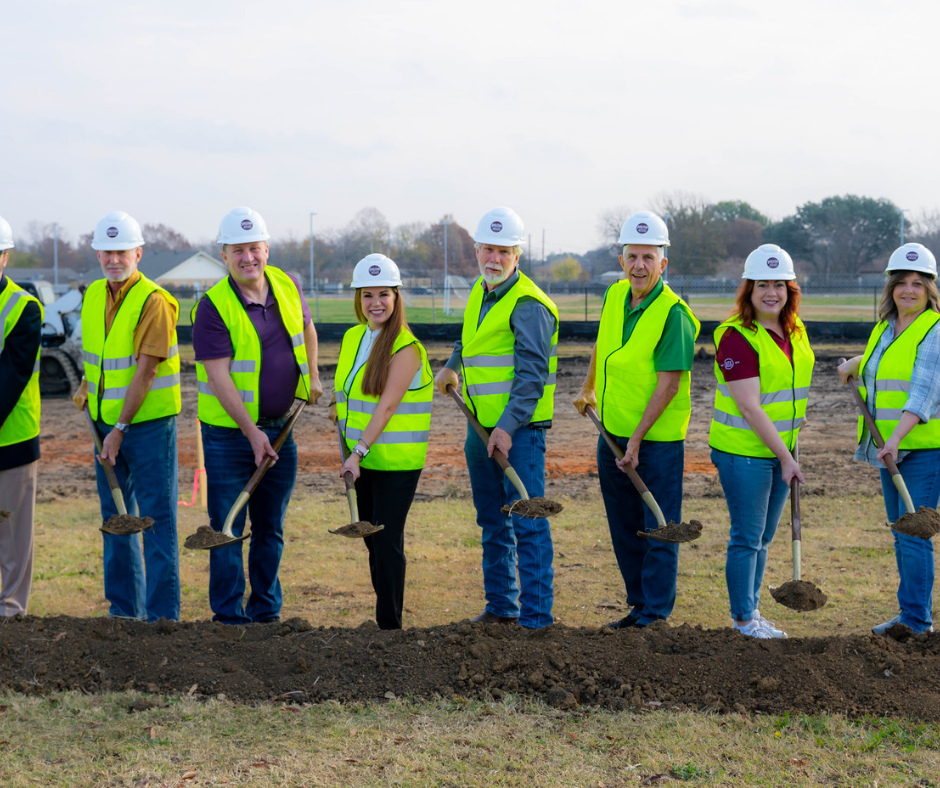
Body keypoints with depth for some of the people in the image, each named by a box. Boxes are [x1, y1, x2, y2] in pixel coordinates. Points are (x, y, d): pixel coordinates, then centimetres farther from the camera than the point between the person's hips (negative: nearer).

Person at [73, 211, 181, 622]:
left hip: (148, 422, -7)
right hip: (106, 422, 7)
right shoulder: (93, 296, 8)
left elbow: (145, 372, -19)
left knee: (157, 519, -5)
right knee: (115, 518, 12)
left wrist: (121, 429, -19)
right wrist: (86, 388, 8)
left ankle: (162, 615, -1)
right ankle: (124, 609, 22)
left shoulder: (153, 302, -15)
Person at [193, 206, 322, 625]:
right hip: (229, 433, -5)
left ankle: (266, 612, 24)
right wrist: (252, 431, -22)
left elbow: (306, 327, 25)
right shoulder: (213, 306, -15)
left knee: (270, 527, 13)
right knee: (228, 528, -2)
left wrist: (312, 376, 19)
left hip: (279, 429, 5)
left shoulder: (287, 287, 2)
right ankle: (229, 617, 7)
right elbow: (219, 377, -19)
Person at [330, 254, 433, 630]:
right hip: (363, 459, 7)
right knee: (372, 540, 12)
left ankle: (390, 623, 0)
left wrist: (359, 451, -25)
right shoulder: (352, 337, 9)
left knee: (387, 542, -7)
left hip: (397, 461, -7)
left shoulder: (406, 348, -14)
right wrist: (336, 407, 8)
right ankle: (385, 618, 23)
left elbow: (387, 406, -21)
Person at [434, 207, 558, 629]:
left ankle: (536, 617, -8)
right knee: (493, 522, 15)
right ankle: (501, 607, 25)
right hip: (481, 428, 9)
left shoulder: (528, 304, -14)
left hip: (519, 429, -9)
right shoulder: (480, 293, 13)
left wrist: (508, 426, -25)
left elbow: (531, 374, -20)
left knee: (527, 523, -9)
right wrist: (451, 367, 25)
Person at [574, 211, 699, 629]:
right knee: (623, 530, 14)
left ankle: (655, 613, 7)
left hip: (658, 439, -7)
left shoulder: (673, 313, -16)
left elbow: (669, 382, -20)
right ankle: (639, 605, 26)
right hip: (612, 435, 7)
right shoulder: (615, 296, 5)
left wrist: (638, 437, -21)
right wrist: (589, 388, 31)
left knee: (658, 528, -1)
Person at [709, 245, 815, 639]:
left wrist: (790, 452, 15)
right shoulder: (737, 337, -17)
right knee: (747, 537, 0)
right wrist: (785, 457, -18)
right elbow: (749, 407, -20)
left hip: (781, 450, 7)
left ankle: (752, 612, 25)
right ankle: (743, 618, 11)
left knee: (763, 537, 14)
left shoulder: (795, 331, 7)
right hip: (744, 452, -7)